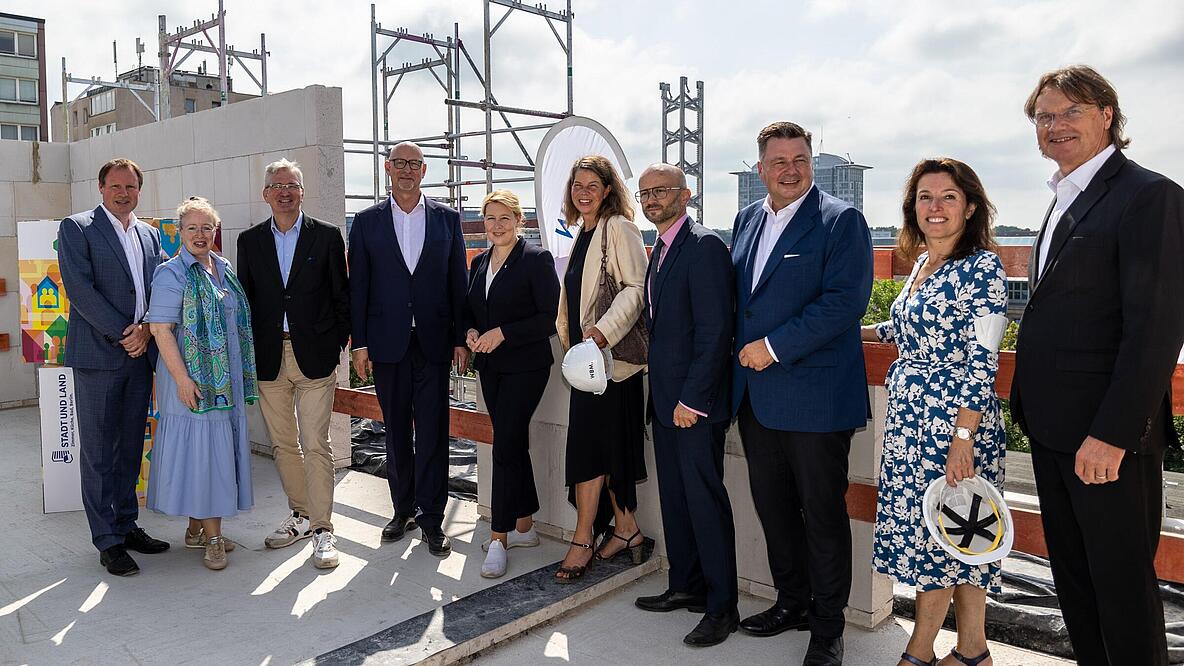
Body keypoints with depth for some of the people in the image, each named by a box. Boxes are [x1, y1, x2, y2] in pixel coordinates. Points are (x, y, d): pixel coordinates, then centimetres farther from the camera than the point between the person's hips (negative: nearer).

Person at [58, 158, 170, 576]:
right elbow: (80, 289, -11)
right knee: (98, 451, 1)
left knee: (131, 447, 12)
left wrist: (145, 330, -7)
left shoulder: (150, 236, 15)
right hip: (97, 355, -5)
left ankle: (126, 525, 23)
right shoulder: (76, 228, -1)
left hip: (139, 354, 5)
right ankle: (107, 541, 8)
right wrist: (122, 333, -14)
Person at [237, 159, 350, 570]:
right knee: (283, 444, 12)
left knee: (315, 445, -5)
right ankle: (301, 516, 26)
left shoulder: (326, 236, 2)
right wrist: (249, 353, 5)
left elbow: (341, 296, 3)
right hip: (269, 358, 4)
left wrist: (338, 345, -2)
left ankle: (323, 529, 2)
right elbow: (245, 299, 11)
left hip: (315, 355, -3)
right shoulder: (249, 241, 10)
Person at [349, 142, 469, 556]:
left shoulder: (446, 219, 5)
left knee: (433, 431, -1)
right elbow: (358, 286, 4)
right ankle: (403, 510, 24)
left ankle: (431, 517, 10)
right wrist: (360, 343, -1)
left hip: (433, 341, -1)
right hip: (387, 343, 1)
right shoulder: (367, 222, 6)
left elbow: (459, 282, 5)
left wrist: (460, 339, 0)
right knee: (396, 430, 10)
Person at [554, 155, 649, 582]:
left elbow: (635, 288, -17)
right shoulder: (582, 233, 18)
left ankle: (583, 540, 2)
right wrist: (569, 336, 19)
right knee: (609, 446, 12)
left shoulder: (618, 228, -8)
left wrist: (604, 330, -26)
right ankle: (626, 529, 22)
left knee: (588, 445, -7)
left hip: (609, 355, -8)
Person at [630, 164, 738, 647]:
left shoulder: (704, 245, -13)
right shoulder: (660, 250, 16)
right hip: (665, 399, 9)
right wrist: (660, 393, 13)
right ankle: (686, 586, 30)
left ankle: (721, 606, 12)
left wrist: (692, 398, -20)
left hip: (695, 402, -9)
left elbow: (714, 330, -19)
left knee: (705, 500, -1)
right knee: (674, 496, 16)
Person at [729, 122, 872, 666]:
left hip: (815, 395, -6)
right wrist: (741, 349, 8)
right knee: (772, 505, 16)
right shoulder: (747, 219, 14)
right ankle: (792, 601, 35)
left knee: (822, 513, 5)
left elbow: (845, 300, -17)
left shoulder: (840, 220, -7)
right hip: (756, 392, 7)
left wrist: (774, 347, -18)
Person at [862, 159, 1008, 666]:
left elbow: (982, 362, -17)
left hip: (953, 416, -8)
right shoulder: (922, 263, 11)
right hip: (910, 415, 8)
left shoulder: (982, 266, -13)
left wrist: (963, 438, -20)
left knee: (937, 532, 3)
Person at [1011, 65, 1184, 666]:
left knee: (1123, 582, 5)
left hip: (1109, 436, -8)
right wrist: (1031, 407, 12)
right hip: (1052, 428, 9)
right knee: (1072, 576, 18)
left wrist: (1112, 435, -22)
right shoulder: (1064, 201, 15)